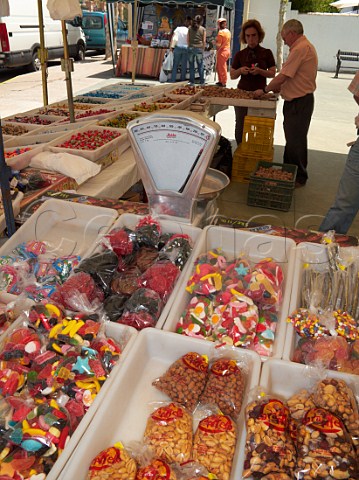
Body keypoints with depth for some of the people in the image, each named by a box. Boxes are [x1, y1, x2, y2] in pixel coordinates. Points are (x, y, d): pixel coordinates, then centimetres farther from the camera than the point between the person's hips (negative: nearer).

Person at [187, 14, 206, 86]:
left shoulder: (190, 28, 5)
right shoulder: (203, 29, 1)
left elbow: (187, 39, 3)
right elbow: (204, 41, 2)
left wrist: (190, 46, 13)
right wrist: (203, 49, 12)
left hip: (191, 48, 1)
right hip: (199, 48, -1)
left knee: (191, 66, 6)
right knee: (200, 66, 6)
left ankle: (192, 81, 6)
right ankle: (202, 81, 8)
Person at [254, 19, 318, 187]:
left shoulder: (300, 49, -18)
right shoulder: (305, 46, 17)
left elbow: (283, 76, -20)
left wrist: (265, 90, -8)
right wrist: (279, 87, 9)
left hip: (299, 102, -11)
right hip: (297, 100, 11)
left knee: (296, 141, -2)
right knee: (292, 139, 17)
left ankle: (299, 178, 9)